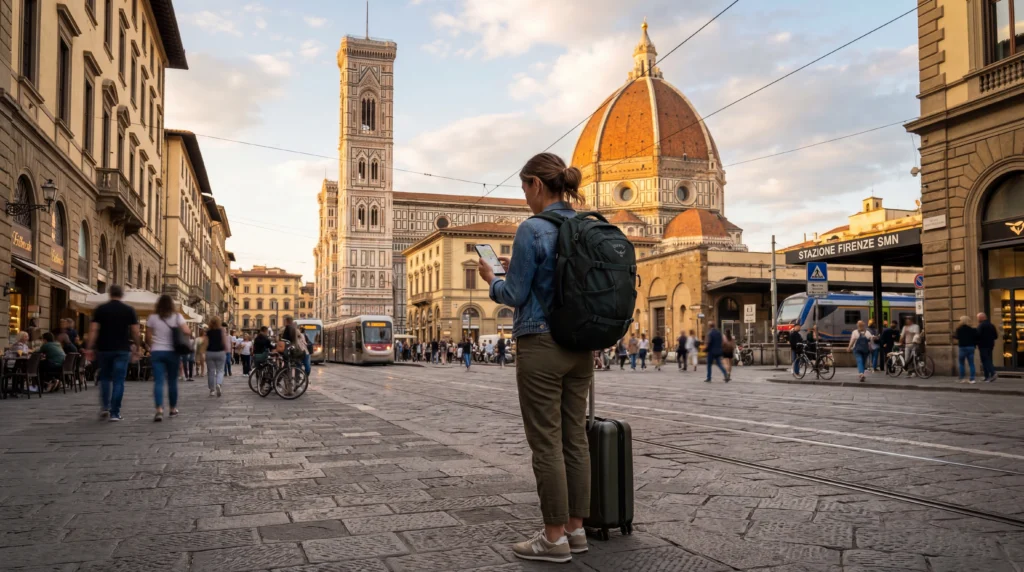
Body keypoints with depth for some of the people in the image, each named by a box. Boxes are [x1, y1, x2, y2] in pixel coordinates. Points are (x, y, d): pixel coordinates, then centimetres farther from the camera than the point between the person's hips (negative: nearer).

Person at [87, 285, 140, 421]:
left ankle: (104, 407, 12)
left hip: (104, 349, 1)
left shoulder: (100, 309, 2)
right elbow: (135, 331, -2)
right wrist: (137, 346, 9)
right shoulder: (129, 310, 1)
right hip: (122, 350, -1)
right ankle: (115, 413, -2)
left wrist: (90, 348, -2)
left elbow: (93, 330, -4)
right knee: (118, 381, 0)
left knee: (105, 378, 19)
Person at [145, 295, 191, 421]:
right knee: (172, 381, 13)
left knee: (158, 381, -5)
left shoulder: (152, 317, 0)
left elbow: (148, 337, 2)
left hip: (156, 352, 0)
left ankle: (159, 410, -22)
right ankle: (173, 409, 23)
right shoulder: (177, 317, -2)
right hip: (172, 352, 0)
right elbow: (187, 332, -13)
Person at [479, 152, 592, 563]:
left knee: (547, 443, 0)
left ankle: (555, 537, 7)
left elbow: (515, 295, -10)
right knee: (575, 437, 11)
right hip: (580, 346, 8)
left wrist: (492, 280, 9)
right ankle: (575, 528, 20)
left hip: (541, 345, -8)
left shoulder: (533, 229, -13)